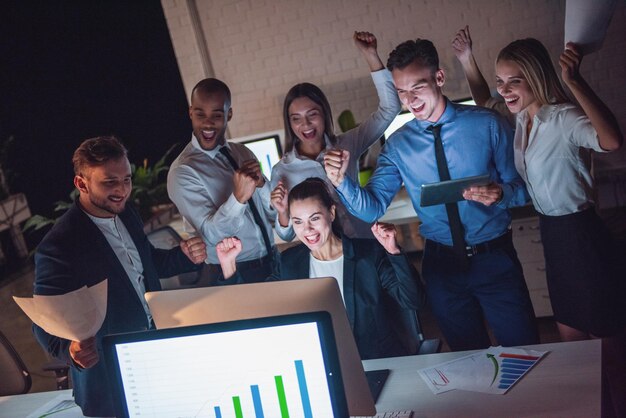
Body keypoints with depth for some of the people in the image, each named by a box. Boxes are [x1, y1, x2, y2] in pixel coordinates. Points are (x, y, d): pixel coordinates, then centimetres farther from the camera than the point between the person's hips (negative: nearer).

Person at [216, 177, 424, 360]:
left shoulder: (370, 253, -3)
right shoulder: (290, 262, 7)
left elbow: (412, 302, -11)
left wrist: (394, 252, -24)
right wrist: (228, 265, -2)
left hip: (380, 359, -2)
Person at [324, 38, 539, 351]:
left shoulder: (487, 124, -8)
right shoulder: (398, 145, -2)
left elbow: (523, 187, -5)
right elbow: (373, 208, -6)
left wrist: (501, 193, -26)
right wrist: (341, 181, -23)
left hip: (494, 258, -2)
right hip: (441, 265, 2)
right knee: (468, 358, 18)